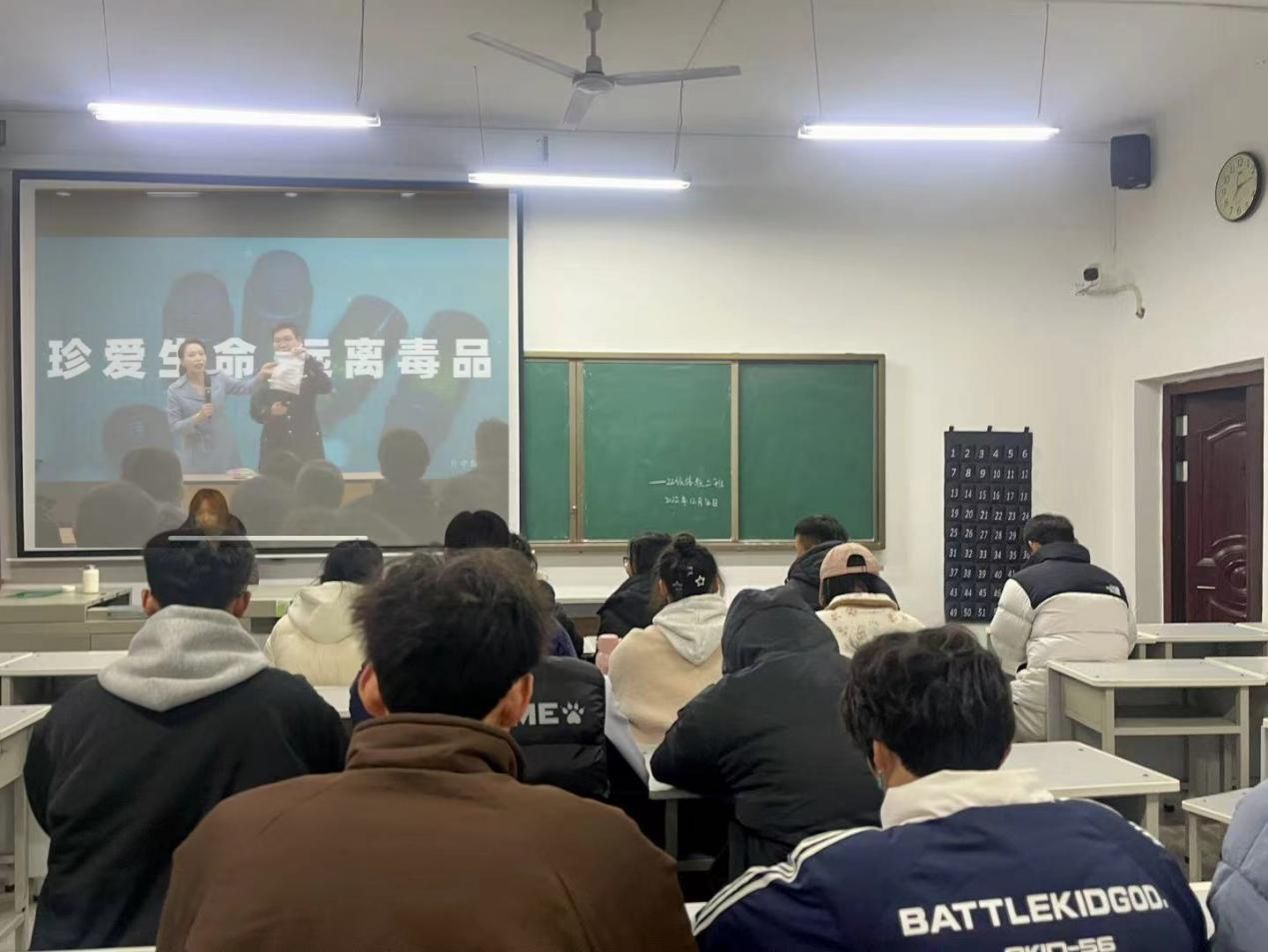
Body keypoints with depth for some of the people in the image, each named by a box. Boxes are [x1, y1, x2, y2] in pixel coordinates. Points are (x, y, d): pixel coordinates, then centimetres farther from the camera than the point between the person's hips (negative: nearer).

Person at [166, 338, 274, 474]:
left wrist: (261, 376, -28)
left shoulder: (218, 378, 2)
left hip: (224, 452, 2)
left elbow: (245, 387, -9)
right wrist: (197, 418, -22)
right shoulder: (175, 390, -5)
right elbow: (174, 427, -6)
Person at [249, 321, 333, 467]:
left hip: (307, 445, 0)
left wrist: (307, 359, -24)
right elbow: (255, 410, 1)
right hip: (274, 446, 0)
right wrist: (270, 412, -22)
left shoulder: (310, 368, 7)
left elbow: (327, 388, -14)